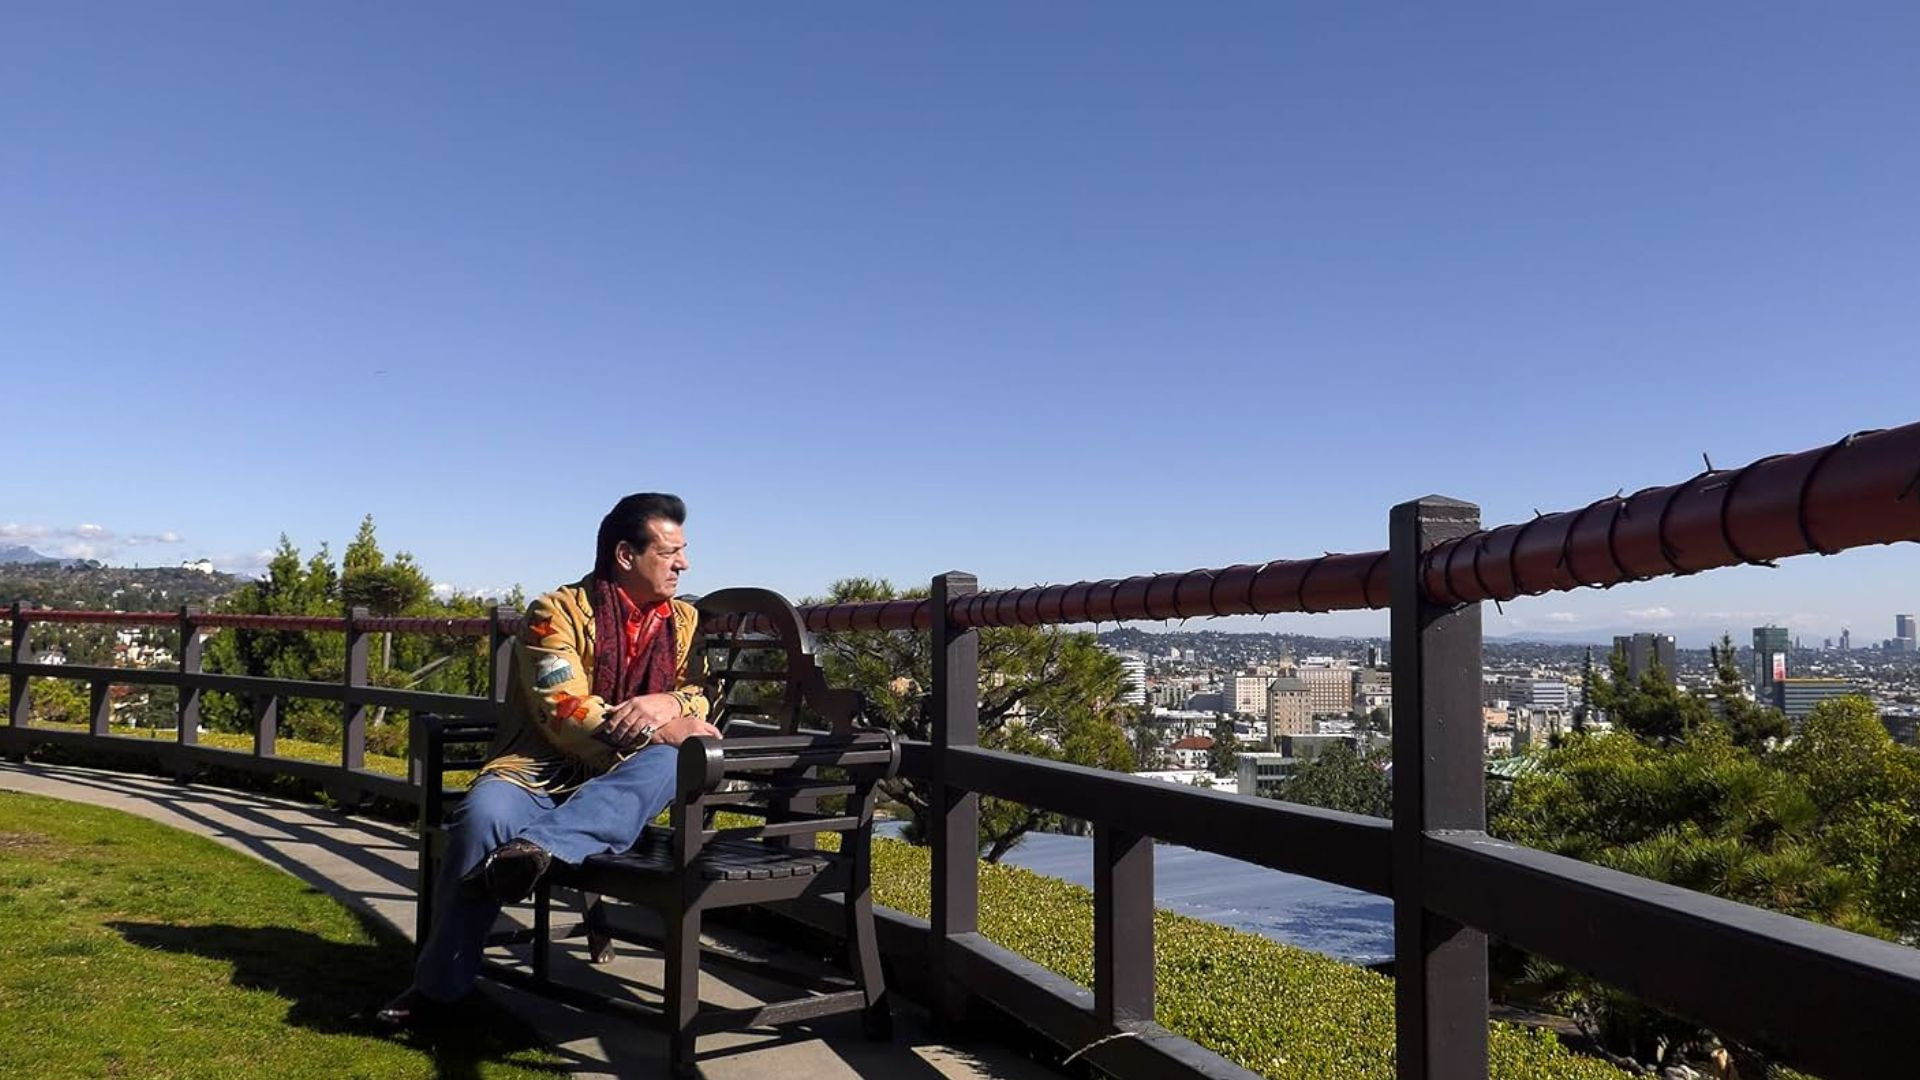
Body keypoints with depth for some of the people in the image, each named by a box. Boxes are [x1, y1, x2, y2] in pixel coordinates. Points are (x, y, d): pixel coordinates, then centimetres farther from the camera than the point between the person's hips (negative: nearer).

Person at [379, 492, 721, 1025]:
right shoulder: (558, 612, -5)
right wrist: (661, 728, -19)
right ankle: (438, 983, -18)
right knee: (484, 815, -33)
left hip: (618, 787, 3)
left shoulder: (684, 622, 11)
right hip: (537, 771, -2)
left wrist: (669, 703, -17)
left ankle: (537, 847, -45)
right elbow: (562, 713, -16)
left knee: (668, 764, -30)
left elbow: (701, 703, 7)